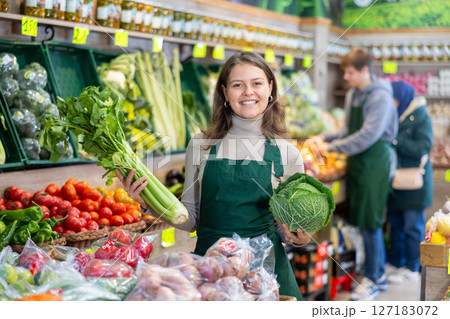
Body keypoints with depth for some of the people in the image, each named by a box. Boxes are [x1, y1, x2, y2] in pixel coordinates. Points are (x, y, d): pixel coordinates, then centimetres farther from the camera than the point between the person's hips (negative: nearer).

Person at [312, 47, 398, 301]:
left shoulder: (380, 97, -15)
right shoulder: (353, 95, 11)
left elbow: (368, 135, -21)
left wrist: (332, 147, -17)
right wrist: (324, 137, 7)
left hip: (374, 164, -8)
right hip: (357, 164, 8)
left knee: (370, 222, -3)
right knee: (362, 220, 11)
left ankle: (373, 280, 8)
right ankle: (379, 274, 23)